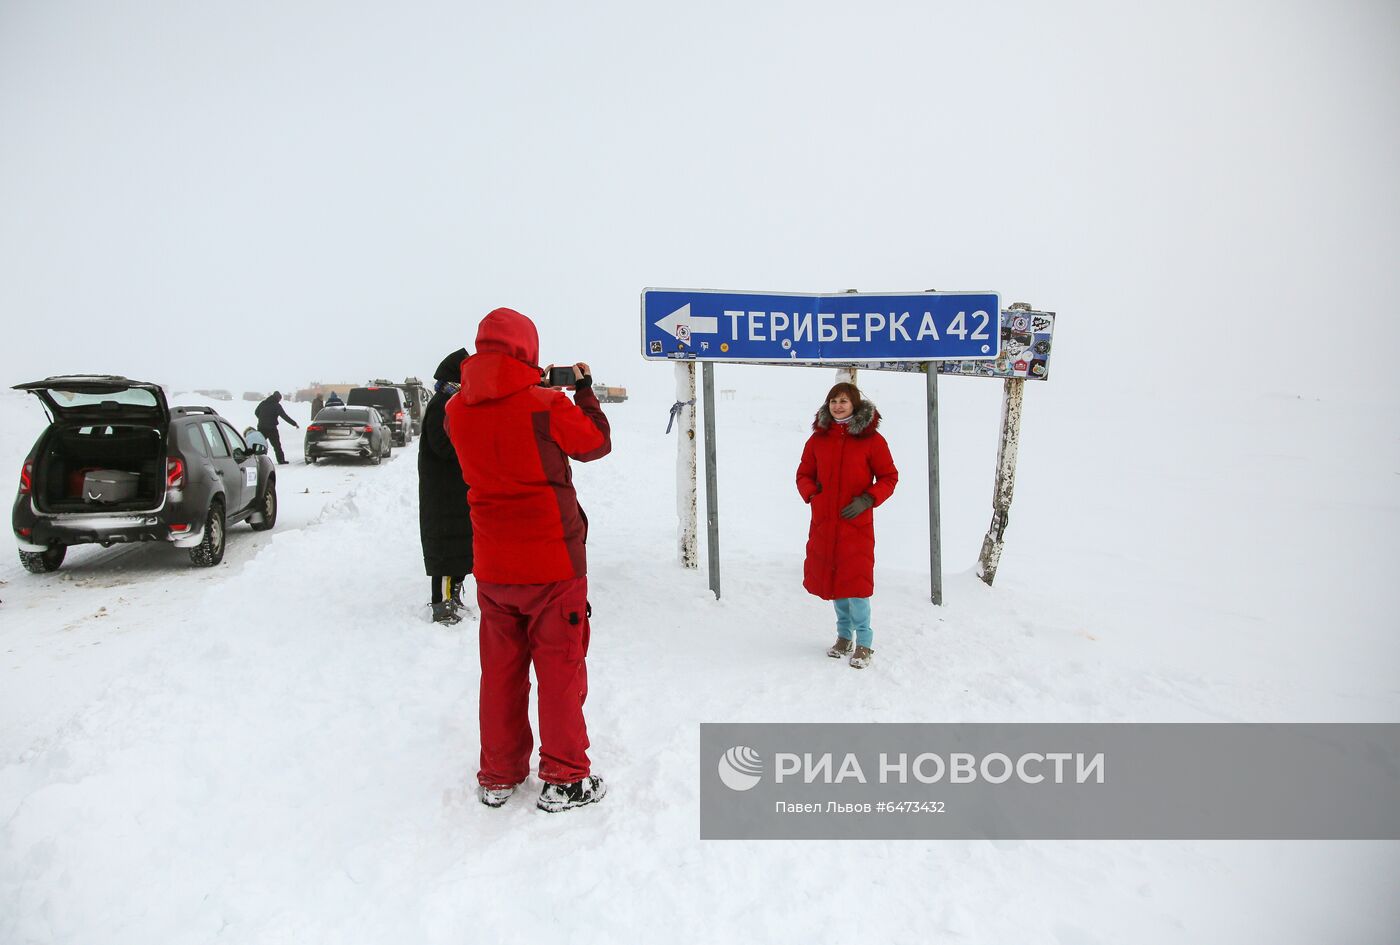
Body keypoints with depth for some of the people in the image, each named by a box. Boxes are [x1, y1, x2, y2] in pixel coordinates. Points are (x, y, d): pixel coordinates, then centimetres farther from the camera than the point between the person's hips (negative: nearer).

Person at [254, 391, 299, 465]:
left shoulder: (263, 403, 9)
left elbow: (256, 412, 18)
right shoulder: (277, 406, -8)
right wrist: (294, 423, -8)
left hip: (261, 427, 5)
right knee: (276, 445, 3)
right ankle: (281, 460, 4)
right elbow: (285, 416, -11)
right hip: (271, 428, -5)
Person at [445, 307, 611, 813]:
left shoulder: (457, 410, -1)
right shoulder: (544, 404, -16)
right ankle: (564, 779, 16)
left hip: (491, 564, 5)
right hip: (552, 560, -4)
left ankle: (498, 777, 26)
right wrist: (583, 388, 13)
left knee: (501, 668, 15)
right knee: (560, 668, 7)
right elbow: (596, 442, -1)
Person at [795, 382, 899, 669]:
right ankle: (844, 635, 29)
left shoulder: (871, 438, -4)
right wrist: (811, 494, -4)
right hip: (824, 522, 4)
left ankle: (863, 643, 10)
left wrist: (867, 499, -13)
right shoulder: (818, 438, 6)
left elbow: (889, 477, 1)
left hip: (856, 524, -4)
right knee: (833, 580, 12)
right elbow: (804, 474, 15)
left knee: (855, 582, -7)